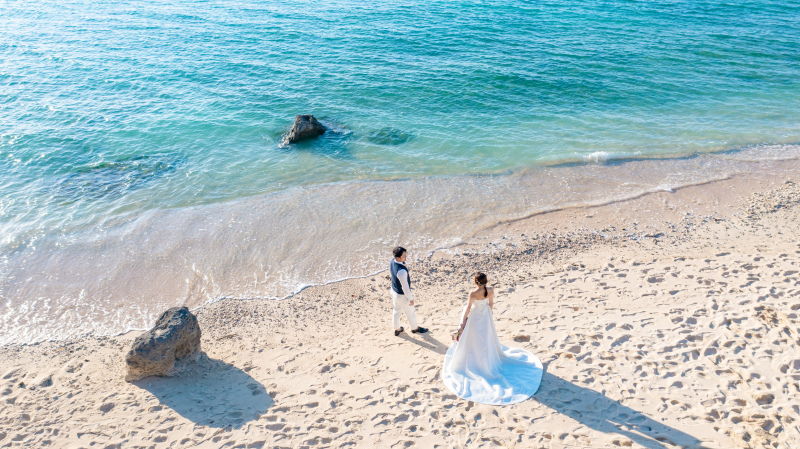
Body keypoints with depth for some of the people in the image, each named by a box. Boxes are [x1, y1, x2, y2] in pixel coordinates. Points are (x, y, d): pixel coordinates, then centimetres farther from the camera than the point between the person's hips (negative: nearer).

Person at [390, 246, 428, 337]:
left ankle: (397, 329, 48)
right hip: (402, 295, -7)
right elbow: (405, 286, -29)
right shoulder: (401, 271, -40)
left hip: (394, 291, 7)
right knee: (410, 312, 20)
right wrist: (410, 298, -15)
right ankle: (415, 328, 46)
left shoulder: (392, 262, -14)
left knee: (397, 310, 28)